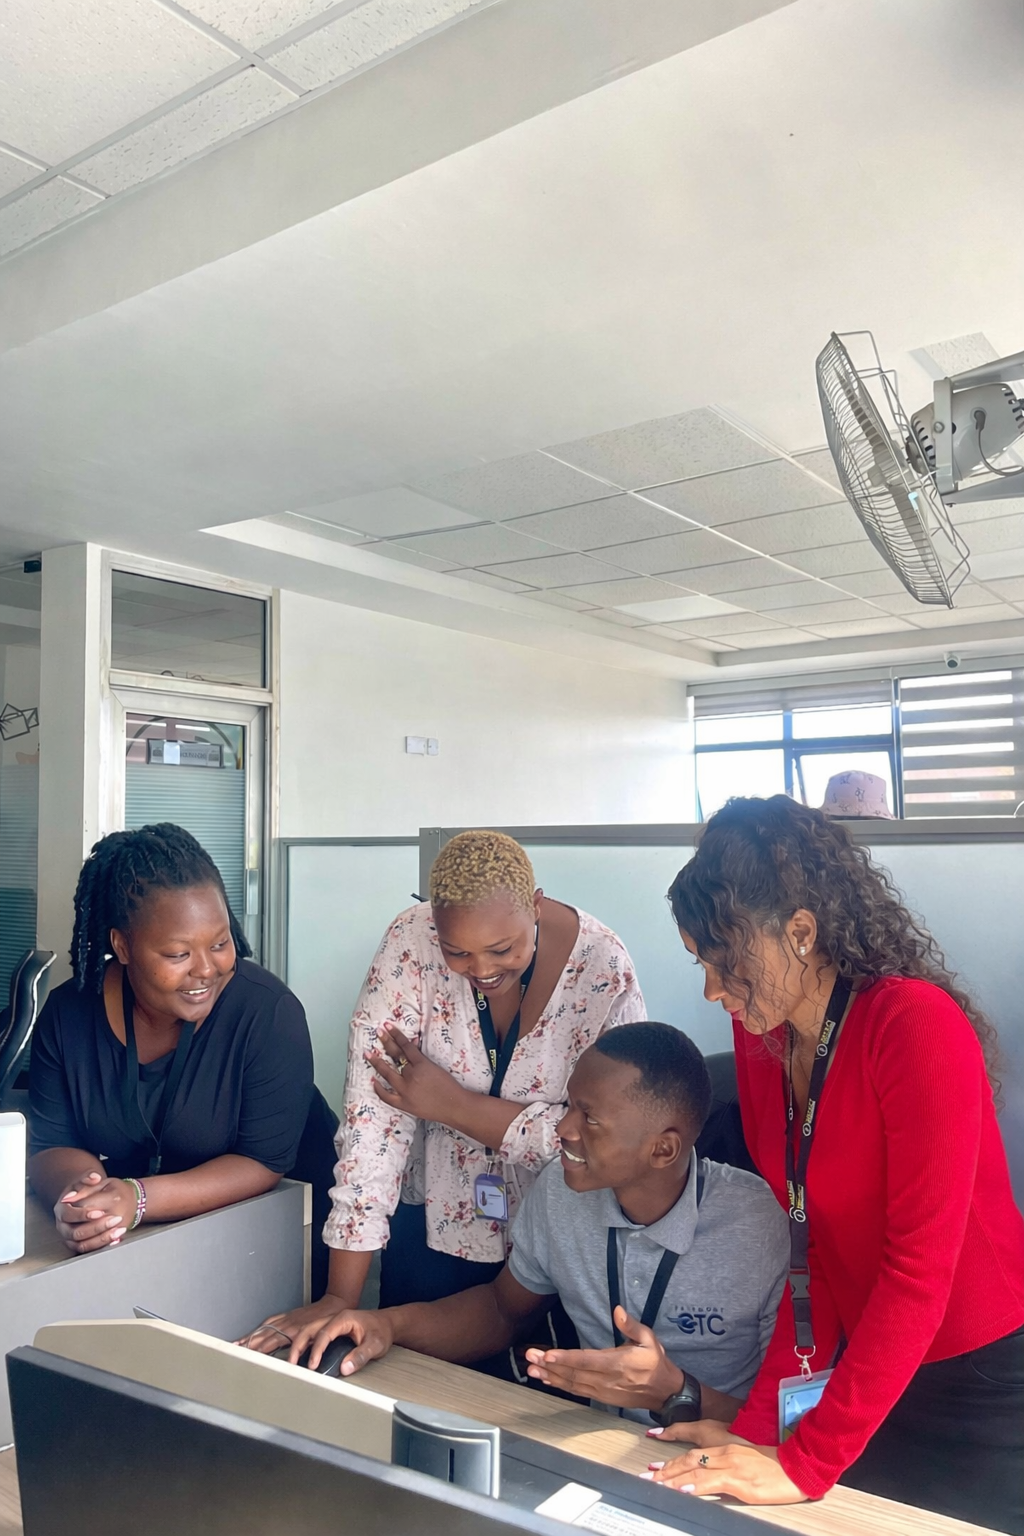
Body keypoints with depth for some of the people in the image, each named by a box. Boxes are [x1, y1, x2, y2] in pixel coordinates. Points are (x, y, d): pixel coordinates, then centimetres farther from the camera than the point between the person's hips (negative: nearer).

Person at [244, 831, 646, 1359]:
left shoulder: (603, 967, -22)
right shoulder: (411, 944, -20)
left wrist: (452, 1104, -23)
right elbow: (373, 1110, -21)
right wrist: (342, 1296, -21)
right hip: (433, 1223, 1)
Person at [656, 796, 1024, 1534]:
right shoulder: (761, 1034, -6)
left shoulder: (918, 1026, -26)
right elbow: (807, 1249, -2)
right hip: (865, 1373, 6)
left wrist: (806, 1465, -24)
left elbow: (920, 1267, -26)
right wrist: (759, 1424, -9)